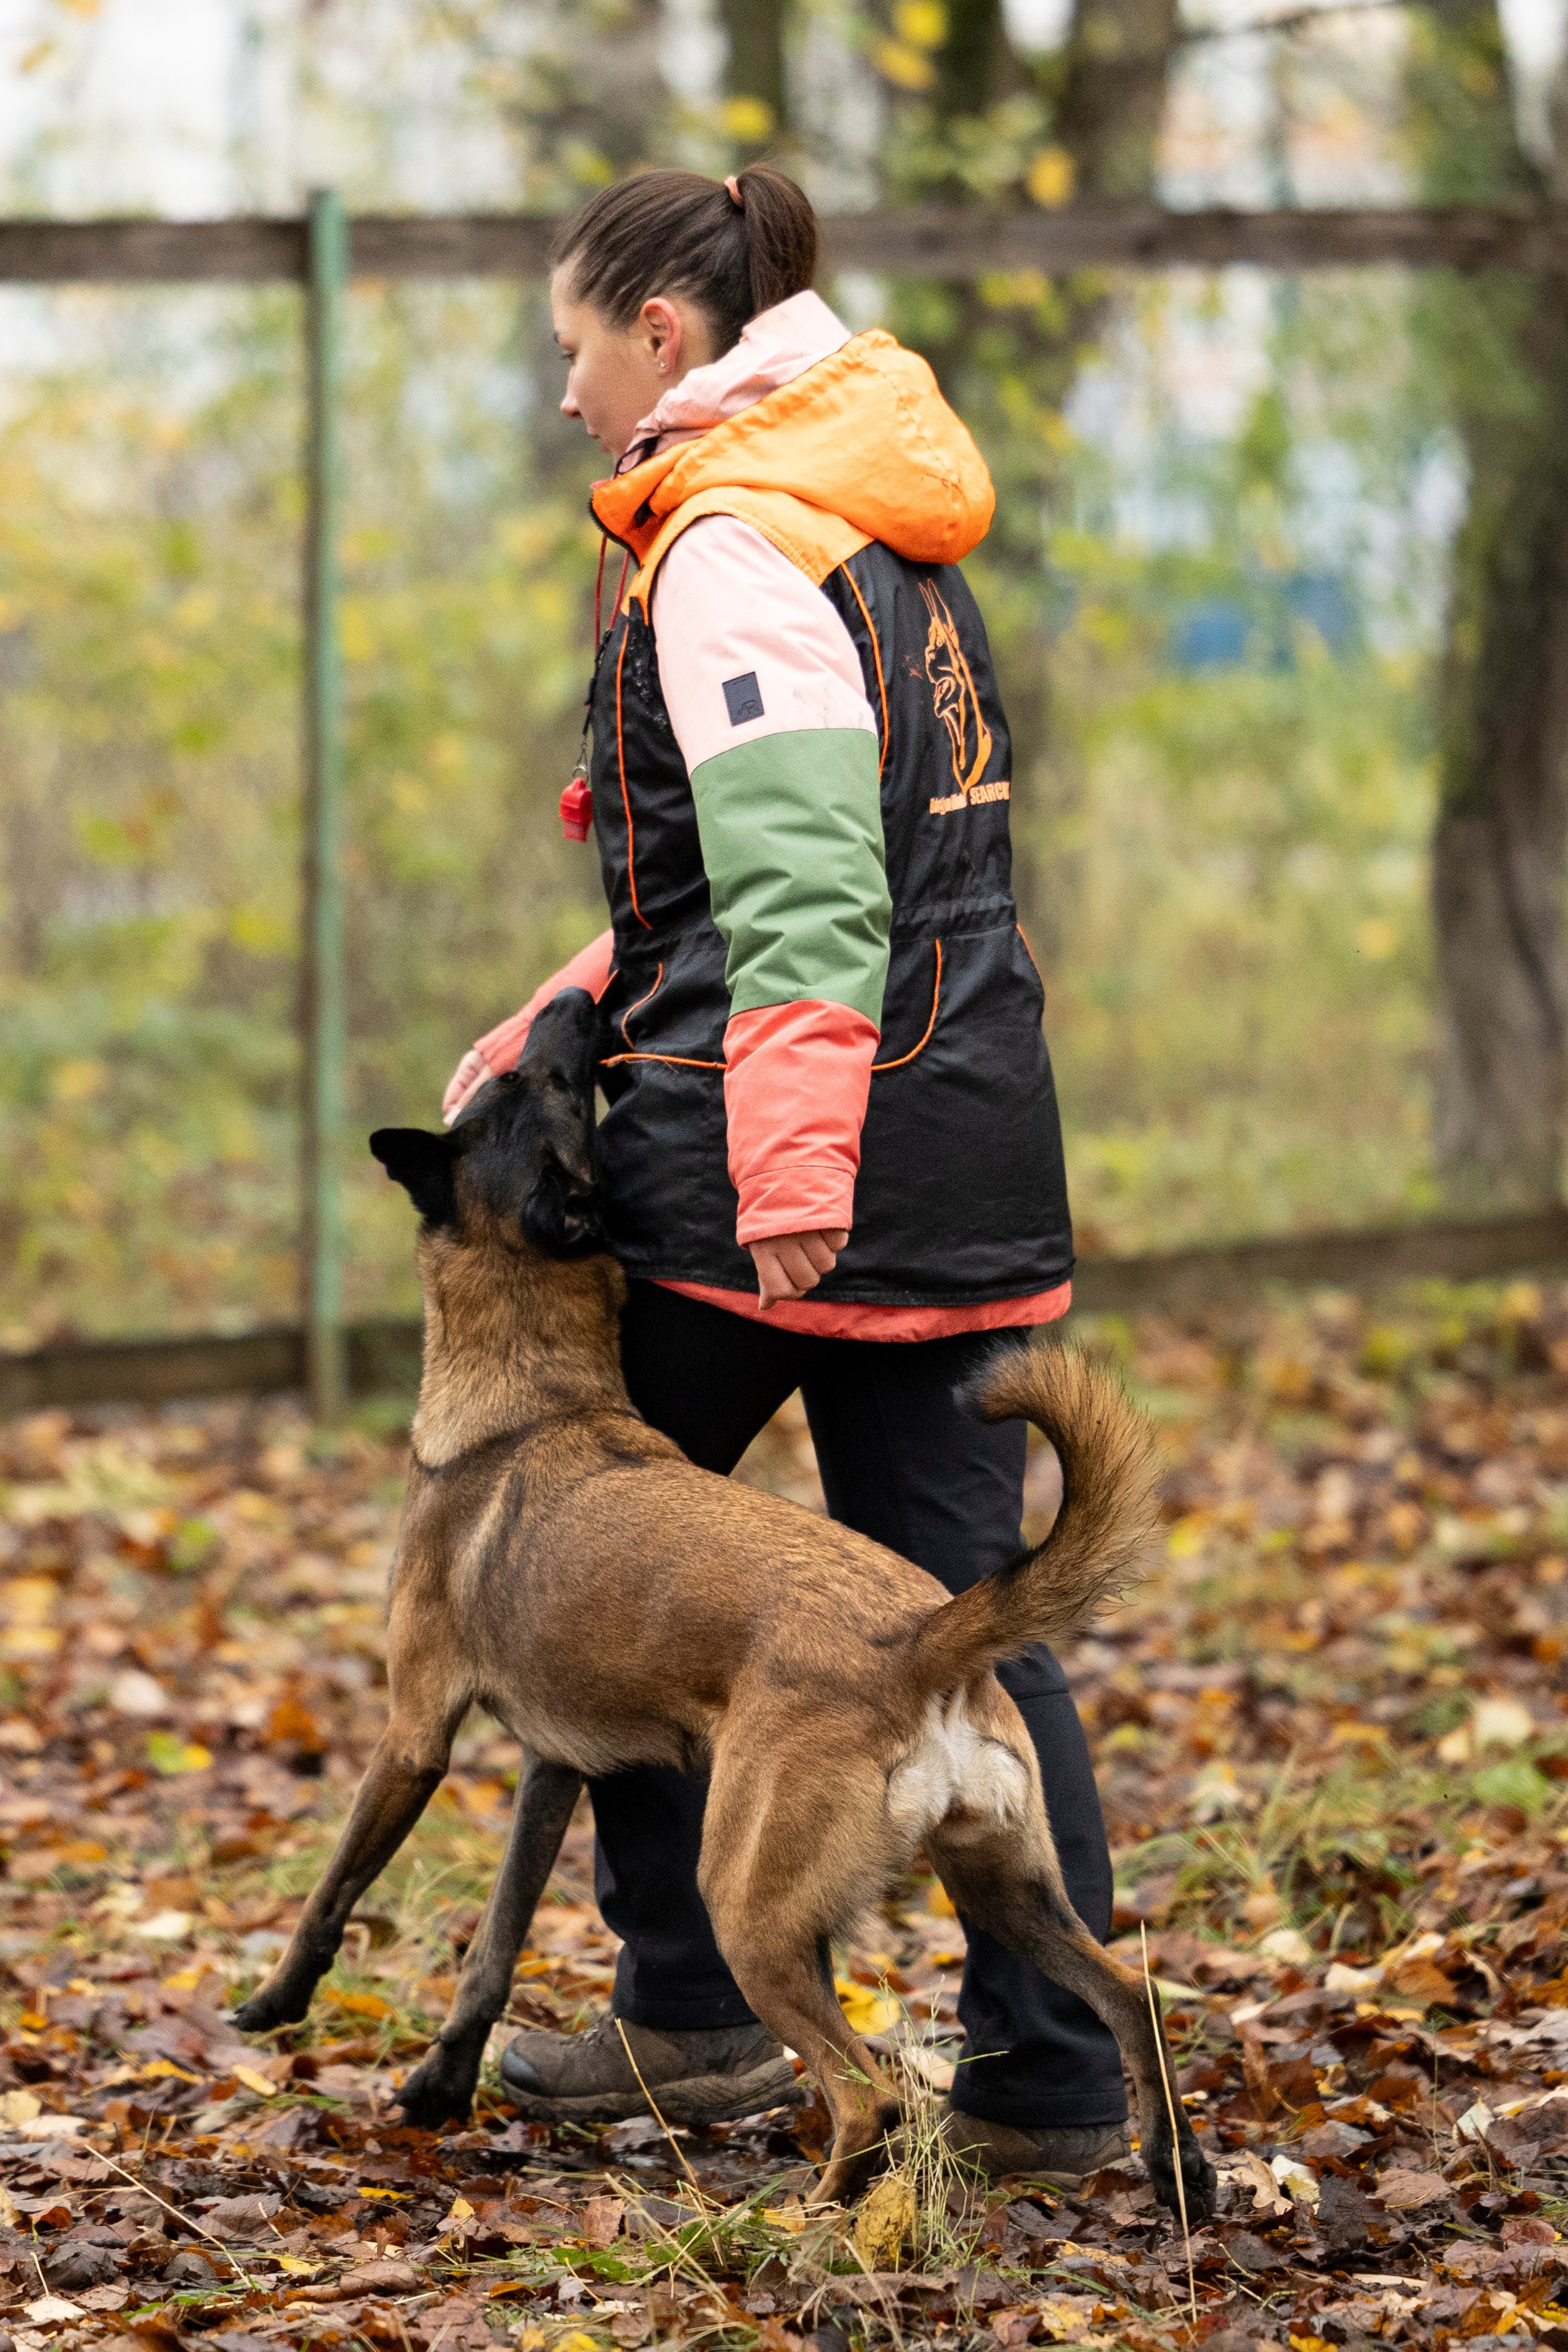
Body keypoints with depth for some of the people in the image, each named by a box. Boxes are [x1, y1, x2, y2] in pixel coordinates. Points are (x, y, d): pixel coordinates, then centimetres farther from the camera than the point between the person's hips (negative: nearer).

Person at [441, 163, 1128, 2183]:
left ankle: (689, 2018, 17)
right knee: (959, 1603, 7)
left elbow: (803, 892, -23)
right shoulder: (872, 533, 17)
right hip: (965, 1145, 8)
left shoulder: (730, 551, -12)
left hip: (758, 1171, -8)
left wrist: (787, 1178, -29)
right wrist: (563, 1023, 18)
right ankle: (1051, 2081, 4)